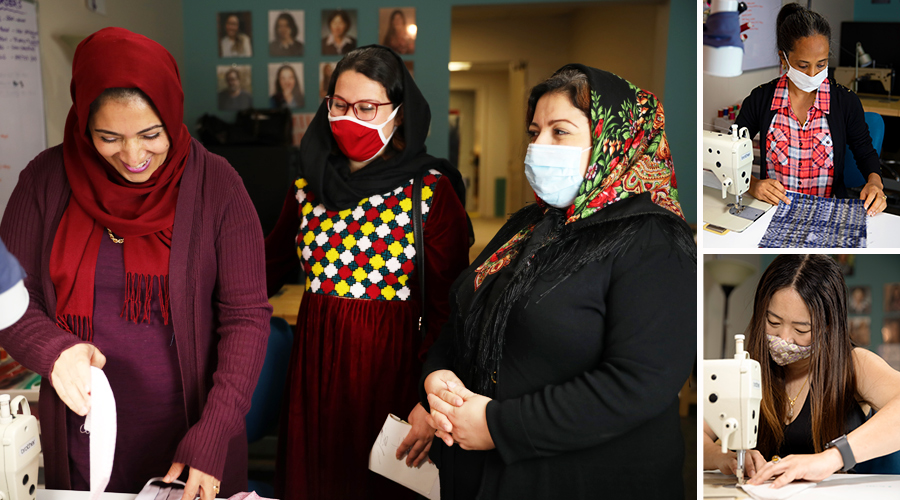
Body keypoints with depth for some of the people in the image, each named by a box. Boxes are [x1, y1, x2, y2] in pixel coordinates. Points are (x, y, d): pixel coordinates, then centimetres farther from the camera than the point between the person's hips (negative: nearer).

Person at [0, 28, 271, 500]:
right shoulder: (46, 179, -5)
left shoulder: (215, 184, -11)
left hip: (187, 425, -1)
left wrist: (213, 436, -20)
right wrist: (53, 352, -24)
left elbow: (247, 315, -12)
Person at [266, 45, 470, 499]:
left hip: (389, 365, -4)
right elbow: (269, 267, 15)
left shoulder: (432, 191, -9)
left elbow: (448, 307, -11)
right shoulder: (310, 185, 6)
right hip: (314, 364, 4)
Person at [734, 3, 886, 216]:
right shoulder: (760, 99, 0)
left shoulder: (846, 102, 2)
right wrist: (752, 184, -16)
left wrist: (874, 182, -7)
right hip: (773, 209, 0)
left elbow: (865, 152, 15)